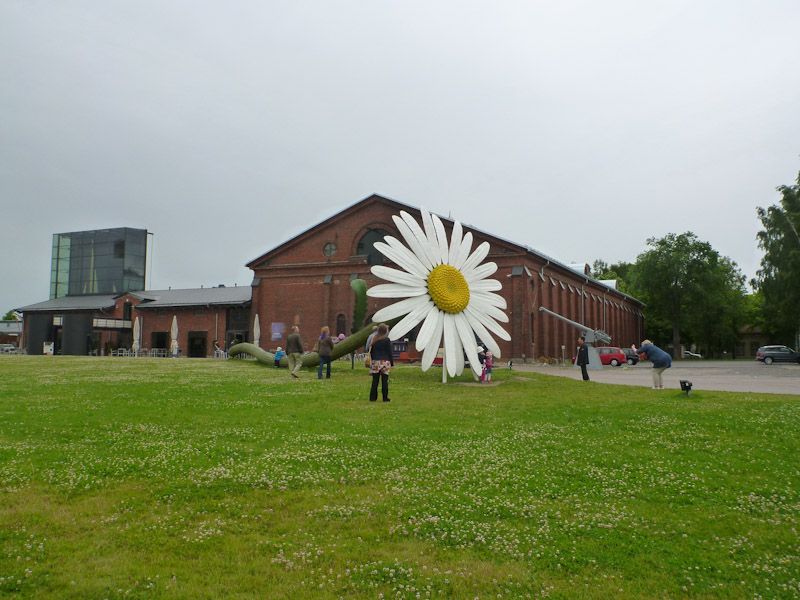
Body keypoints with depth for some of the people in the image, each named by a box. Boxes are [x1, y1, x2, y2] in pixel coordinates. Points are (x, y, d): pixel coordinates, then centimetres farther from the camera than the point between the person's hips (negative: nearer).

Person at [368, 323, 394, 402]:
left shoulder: (374, 340, 5)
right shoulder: (387, 340, -7)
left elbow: (371, 351, 10)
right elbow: (390, 352, -4)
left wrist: (372, 360, 19)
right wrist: (392, 363, 3)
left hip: (375, 362, 3)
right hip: (385, 362, -3)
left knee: (375, 381, 6)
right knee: (385, 381, 1)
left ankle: (373, 397, 8)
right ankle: (385, 398, 4)